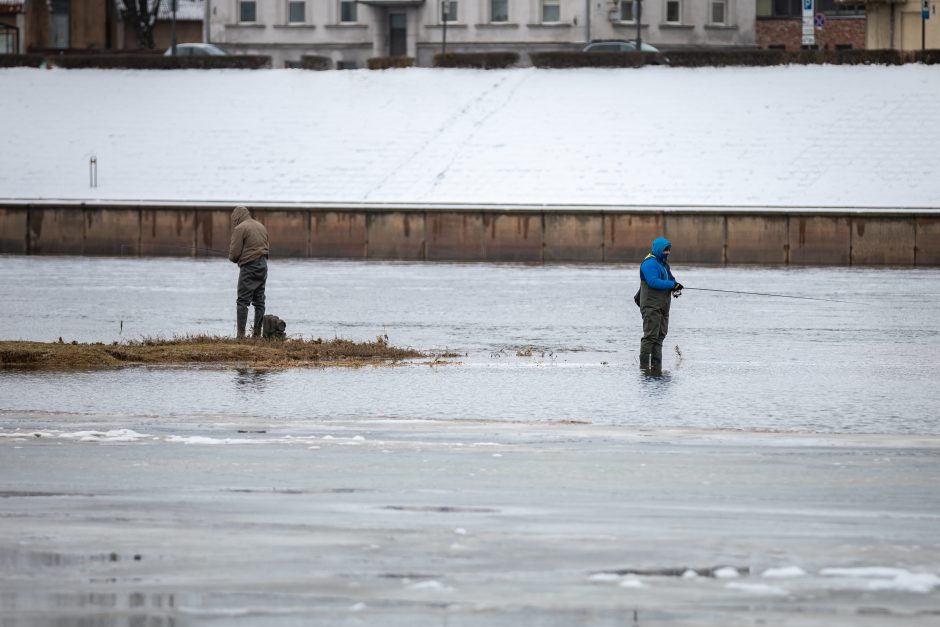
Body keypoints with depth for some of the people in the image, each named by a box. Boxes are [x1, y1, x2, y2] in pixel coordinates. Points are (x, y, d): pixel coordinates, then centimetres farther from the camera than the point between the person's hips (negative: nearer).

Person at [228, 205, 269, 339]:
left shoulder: (240, 228, -10)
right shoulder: (261, 226, 15)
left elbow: (234, 253, -13)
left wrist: (233, 258, 10)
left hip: (249, 267, -8)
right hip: (263, 265, 8)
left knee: (242, 301, -7)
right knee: (259, 301, 12)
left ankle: (240, 334, -13)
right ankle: (257, 332, 12)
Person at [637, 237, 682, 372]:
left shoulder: (663, 263, 20)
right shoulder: (650, 263, -11)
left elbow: (671, 279, 21)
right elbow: (653, 281, -23)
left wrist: (676, 287, -2)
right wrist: (672, 285, -23)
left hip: (663, 307, 10)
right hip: (651, 306, -10)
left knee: (660, 336, 8)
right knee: (650, 336, -12)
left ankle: (657, 366, 9)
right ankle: (644, 366, -11)